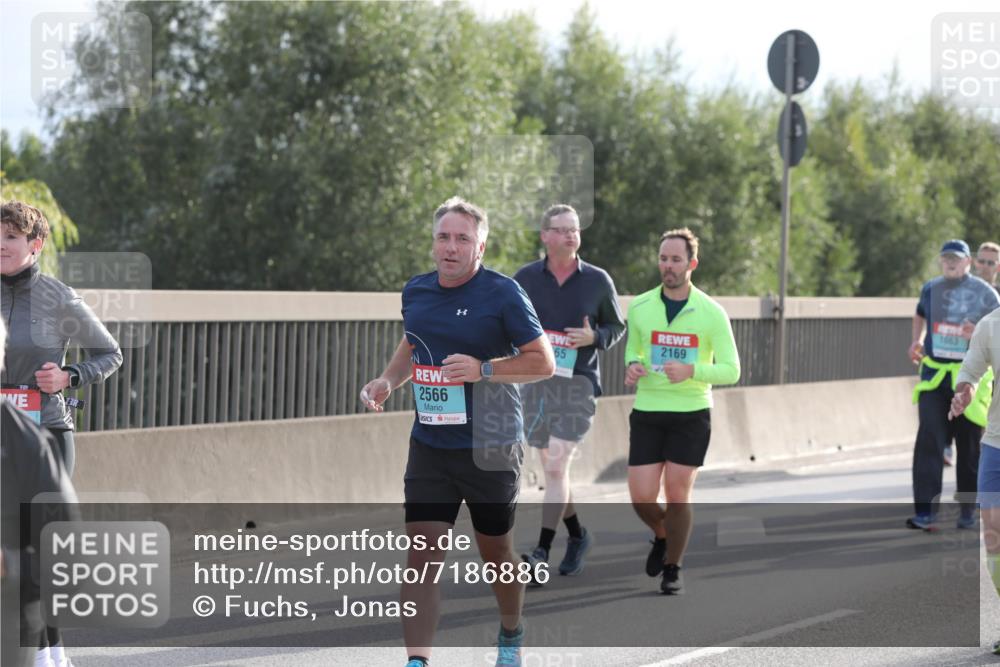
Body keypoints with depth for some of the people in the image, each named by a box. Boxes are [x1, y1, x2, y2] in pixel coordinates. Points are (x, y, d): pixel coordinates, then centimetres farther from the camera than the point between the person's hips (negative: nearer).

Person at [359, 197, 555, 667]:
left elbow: (544, 363, -10)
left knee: (495, 551, 13)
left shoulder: (502, 293, -12)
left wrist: (482, 369, -22)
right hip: (429, 446, 4)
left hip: (490, 448, -4)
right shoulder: (415, 292, 5)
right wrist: (388, 381, 5)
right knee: (421, 553, -8)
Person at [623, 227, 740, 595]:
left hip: (691, 415, -2)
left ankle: (673, 569, 16)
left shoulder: (711, 312, -6)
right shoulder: (640, 307, 2)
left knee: (677, 496, -3)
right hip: (647, 413, 2)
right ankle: (662, 536, 31)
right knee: (641, 498, -3)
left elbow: (731, 370, -6)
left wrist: (691, 371, -23)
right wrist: (632, 366, -3)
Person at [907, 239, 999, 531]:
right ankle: (926, 513, -15)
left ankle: (968, 512, 20)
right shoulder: (930, 289, 9)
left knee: (970, 446, 6)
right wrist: (917, 341, 13)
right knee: (929, 441, -11)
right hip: (934, 376, 2)